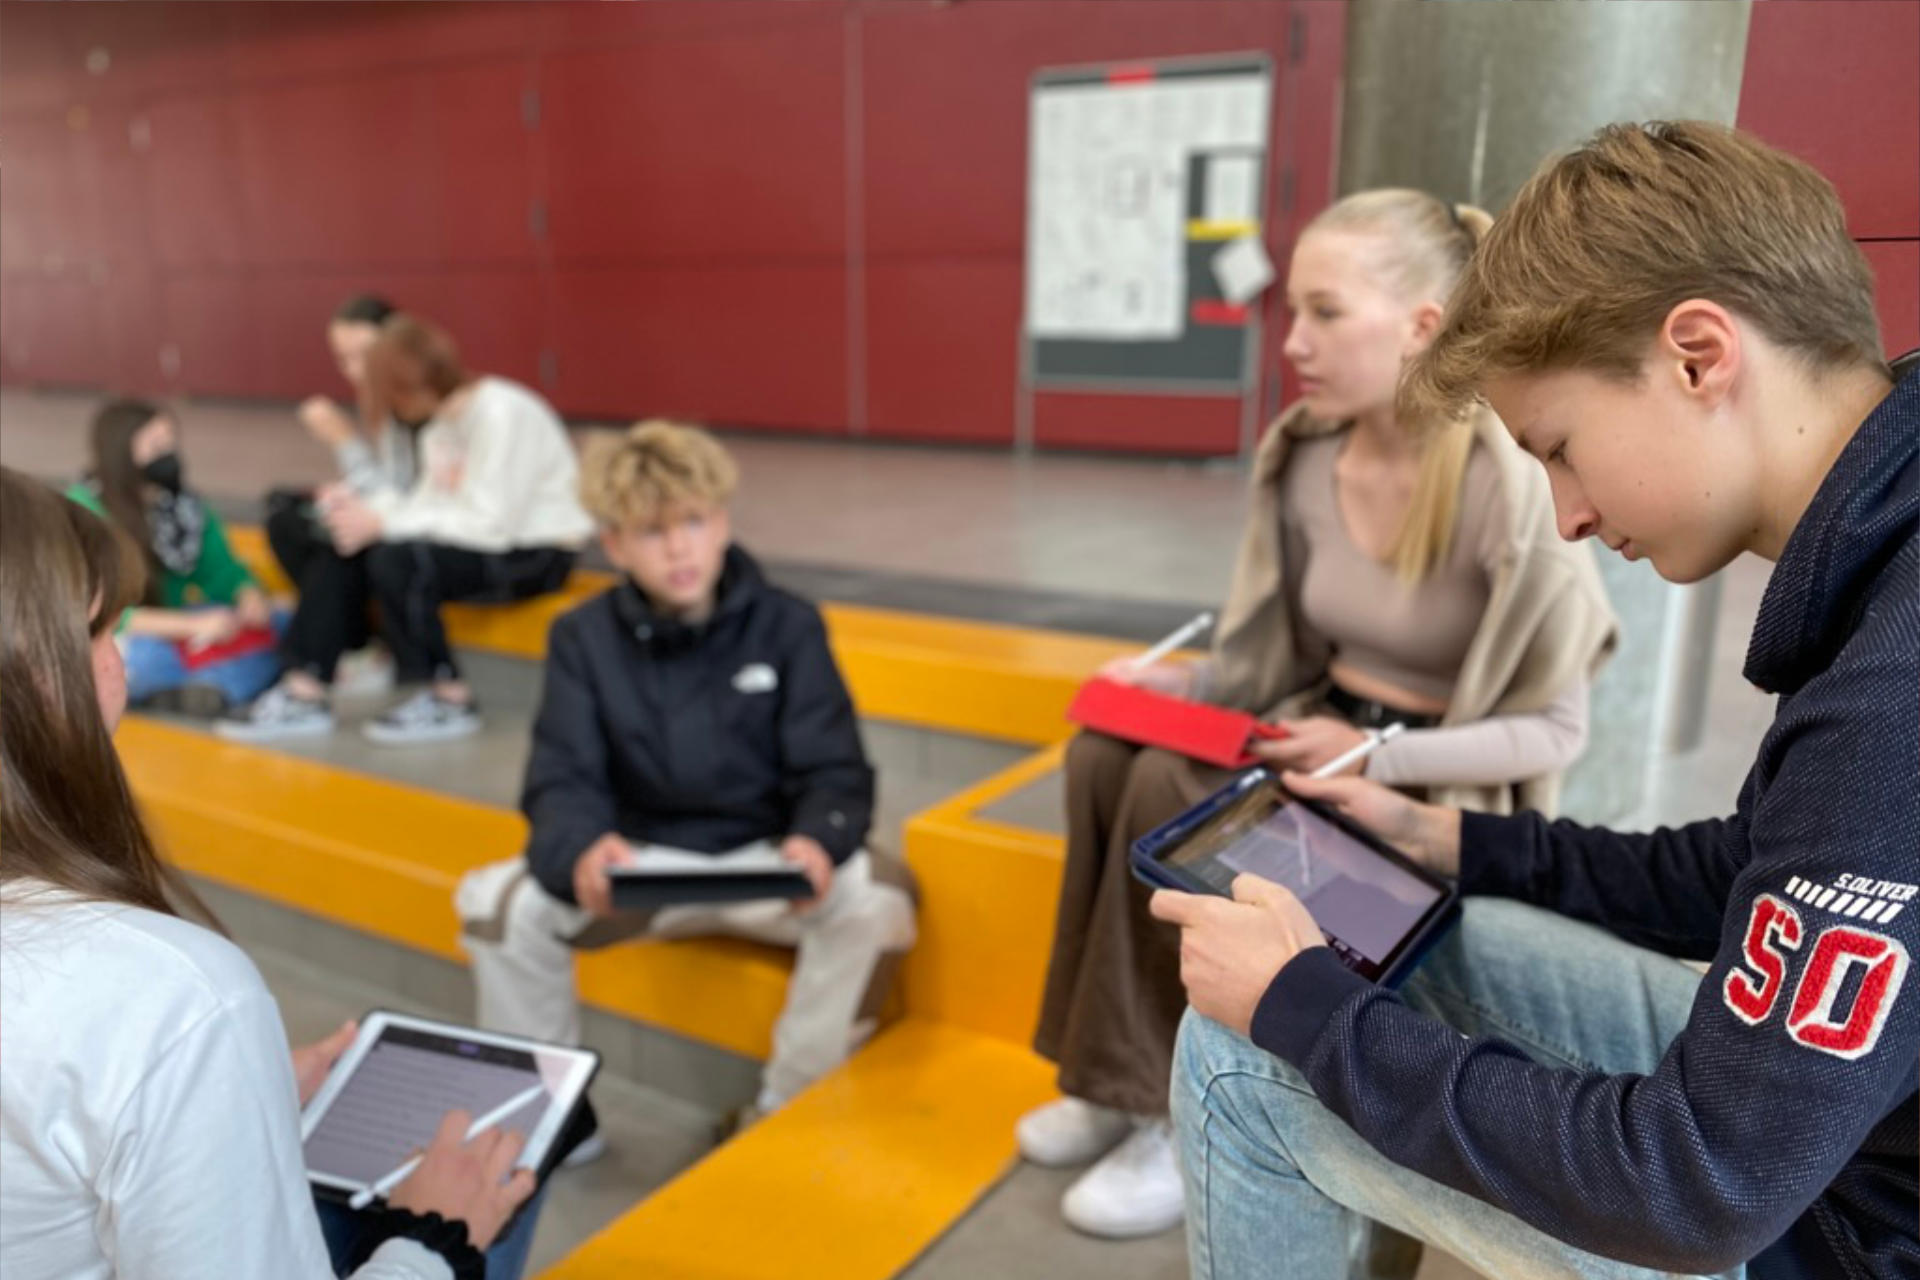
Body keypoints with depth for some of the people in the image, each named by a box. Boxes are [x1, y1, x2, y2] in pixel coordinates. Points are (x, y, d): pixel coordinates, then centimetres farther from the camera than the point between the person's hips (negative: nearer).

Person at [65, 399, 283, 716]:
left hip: (173, 631, 6)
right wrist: (194, 624, -28)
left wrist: (250, 597, -20)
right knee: (147, 653, -39)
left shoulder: (186, 505, 1)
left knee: (275, 625, -13)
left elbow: (222, 571, 5)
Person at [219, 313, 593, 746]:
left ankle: (450, 701, -11)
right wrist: (364, 506, -11)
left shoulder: (503, 413, -21)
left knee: (396, 558, -28)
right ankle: (305, 693, 1)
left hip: (540, 552, -9)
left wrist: (385, 524, -23)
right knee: (337, 552, -3)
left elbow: (490, 524, -25)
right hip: (479, 538, 9)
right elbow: (433, 502, 6)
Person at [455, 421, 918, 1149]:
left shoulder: (787, 626, -5)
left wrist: (816, 841, -35)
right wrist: (582, 848, -36)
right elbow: (561, 781, -11)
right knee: (494, 899, -23)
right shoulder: (582, 638, -2)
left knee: (874, 900, -31)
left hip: (764, 862, -1)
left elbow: (835, 772, -10)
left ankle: (786, 1111, -9)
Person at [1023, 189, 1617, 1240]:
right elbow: (1293, 657, 9)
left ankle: (1178, 1114, -9)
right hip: (1318, 734, 6)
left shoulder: (1513, 488, -21)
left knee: (1173, 794, -26)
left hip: (1440, 787, -6)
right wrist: (1178, 684, -9)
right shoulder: (1300, 461, -2)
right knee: (1103, 756, -18)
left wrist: (1374, 755, -25)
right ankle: (1113, 1076, -7)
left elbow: (1552, 730, -14)